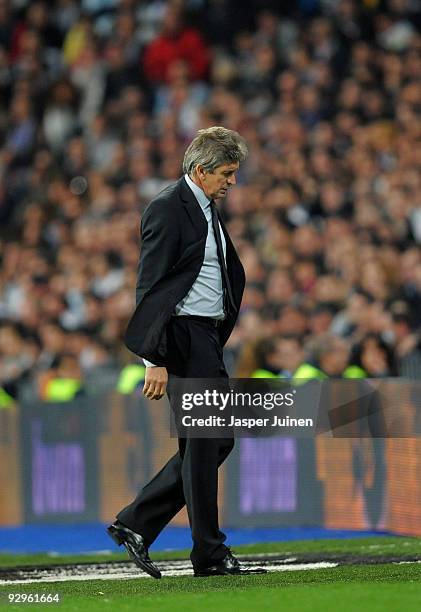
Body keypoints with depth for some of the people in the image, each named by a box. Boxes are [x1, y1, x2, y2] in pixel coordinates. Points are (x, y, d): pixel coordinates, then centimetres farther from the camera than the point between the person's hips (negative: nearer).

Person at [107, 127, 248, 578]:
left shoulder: (207, 210, 16)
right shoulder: (168, 210, -13)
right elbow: (150, 288, -17)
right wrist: (155, 359, -21)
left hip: (207, 338, 10)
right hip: (181, 338, -10)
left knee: (215, 441, 11)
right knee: (202, 444, -4)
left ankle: (135, 524, 14)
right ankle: (209, 554, 4)